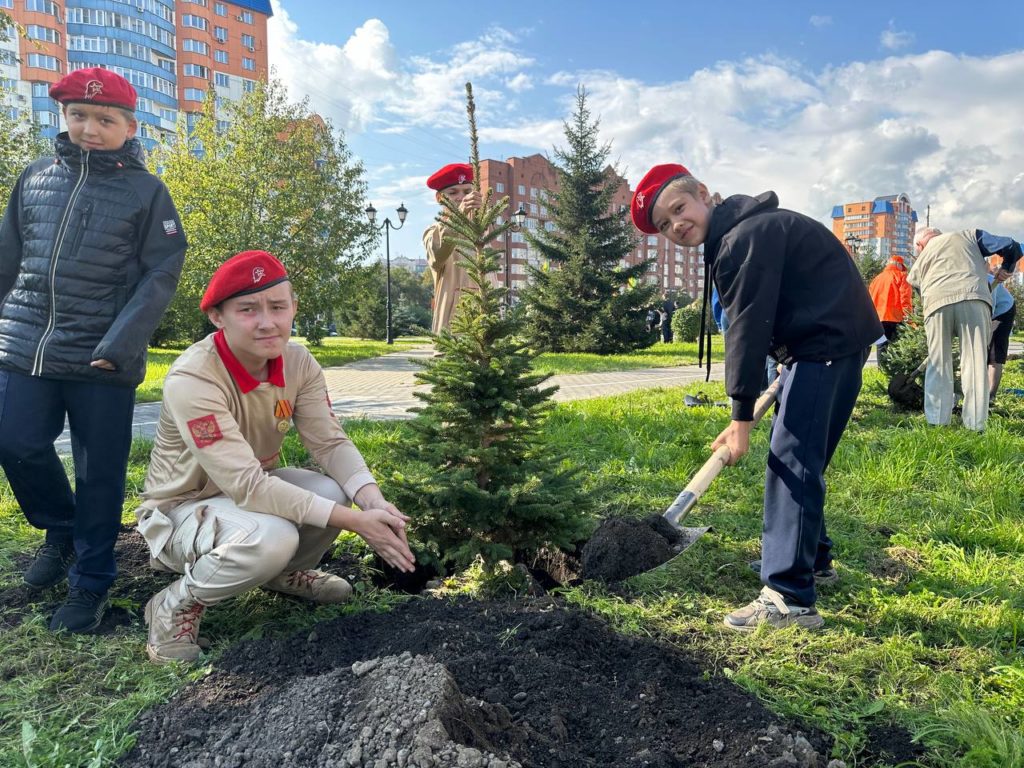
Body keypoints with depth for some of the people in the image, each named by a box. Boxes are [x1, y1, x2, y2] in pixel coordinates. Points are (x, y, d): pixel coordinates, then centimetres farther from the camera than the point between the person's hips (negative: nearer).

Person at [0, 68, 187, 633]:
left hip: (103, 358, -4)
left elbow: (161, 275, -6)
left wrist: (120, 345, -16)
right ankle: (61, 529, 31)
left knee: (99, 472, 3)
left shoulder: (146, 191, -1)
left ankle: (90, 585, 19)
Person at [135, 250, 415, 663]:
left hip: (257, 486, 6)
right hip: (182, 509, -6)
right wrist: (356, 522, -38)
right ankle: (175, 606, -4)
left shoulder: (298, 362, -11)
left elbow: (331, 443, -14)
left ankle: (286, 572, 12)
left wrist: (373, 502, -34)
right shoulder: (192, 379, -31)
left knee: (341, 491, -21)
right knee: (270, 538, -35)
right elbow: (247, 487, -36)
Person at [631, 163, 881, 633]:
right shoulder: (730, 238, 13)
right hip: (815, 342, 11)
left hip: (830, 341, -11)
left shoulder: (747, 236, -20)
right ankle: (811, 555, 33)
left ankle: (790, 598, -13)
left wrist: (741, 419, -20)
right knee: (800, 456, 17)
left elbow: (748, 328, -23)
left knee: (791, 460, -14)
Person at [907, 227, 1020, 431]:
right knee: (975, 363, 2)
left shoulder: (921, 257, 30)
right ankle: (975, 424, 0)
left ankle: (937, 422, 5)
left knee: (938, 364, 8)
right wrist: (1006, 269, 36)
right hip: (974, 298, -1)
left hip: (937, 302, 1)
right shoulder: (969, 235, 26)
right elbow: (1012, 247, 19)